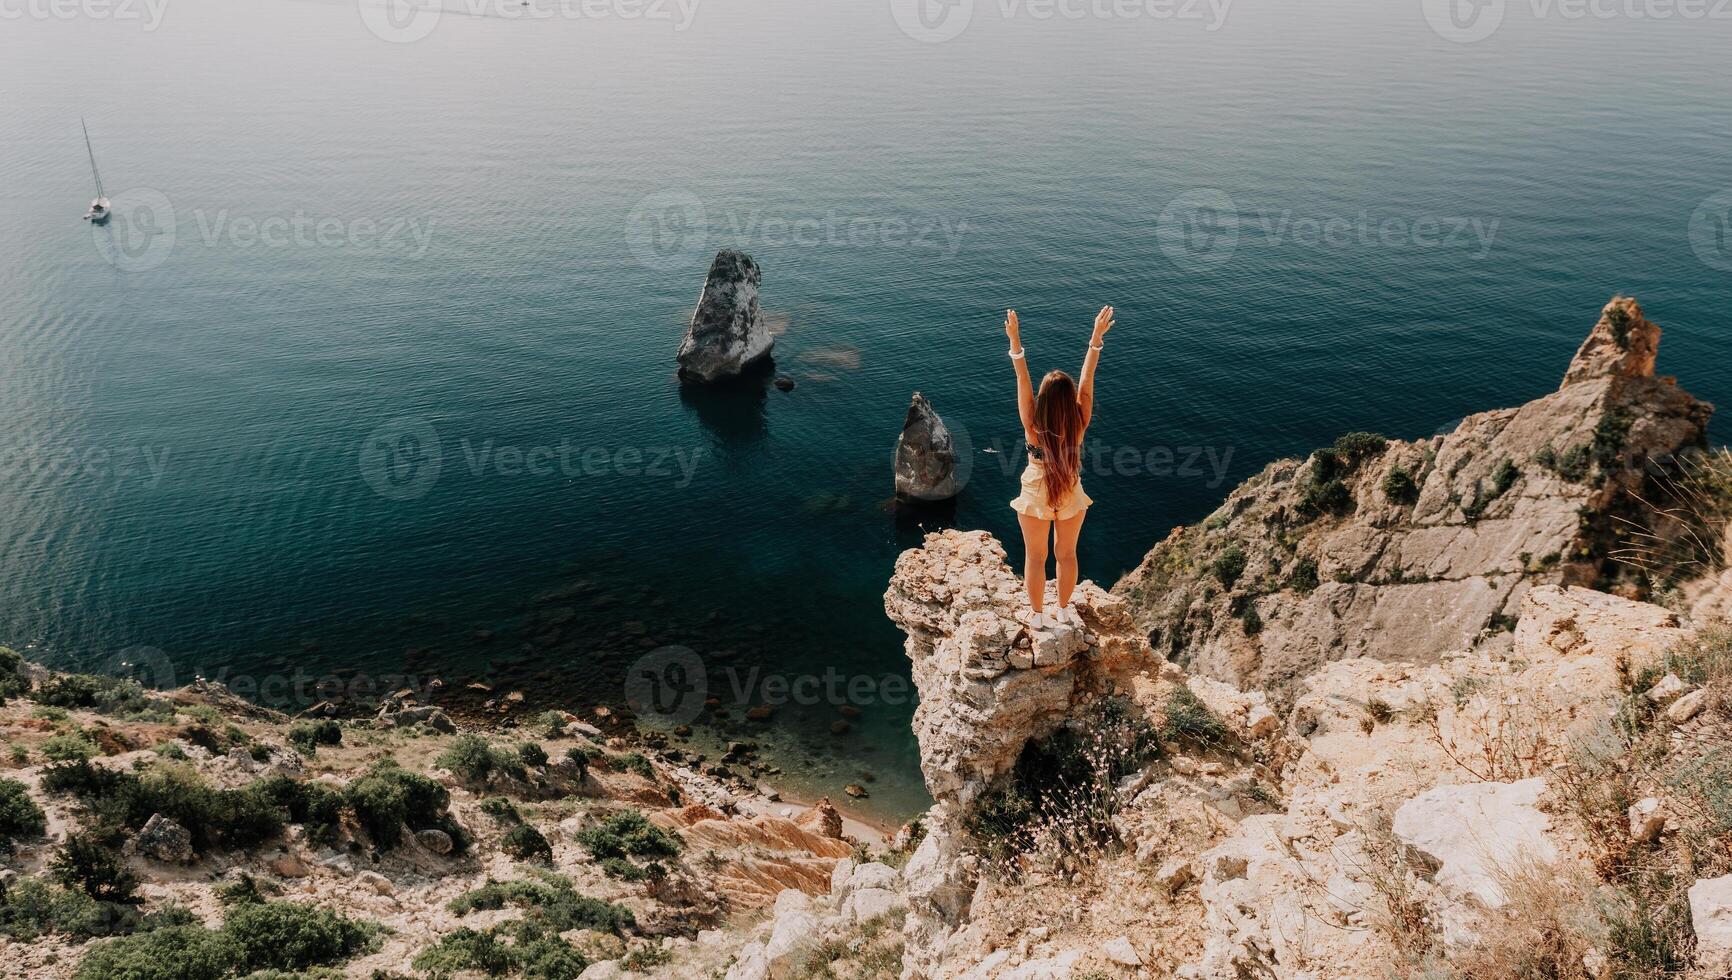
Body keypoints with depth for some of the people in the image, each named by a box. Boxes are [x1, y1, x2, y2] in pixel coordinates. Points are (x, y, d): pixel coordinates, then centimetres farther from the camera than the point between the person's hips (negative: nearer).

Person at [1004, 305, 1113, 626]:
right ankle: (1064, 609, 39)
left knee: (1035, 556, 17)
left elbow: (1022, 381, -31)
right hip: (1071, 496, 2)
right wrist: (1097, 338, -18)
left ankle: (1037, 614, 32)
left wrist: (1015, 341, -32)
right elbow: (1087, 380, -20)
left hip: (1036, 497, -2)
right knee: (1067, 554, 22)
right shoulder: (1079, 425, -25)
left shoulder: (1034, 427, -29)